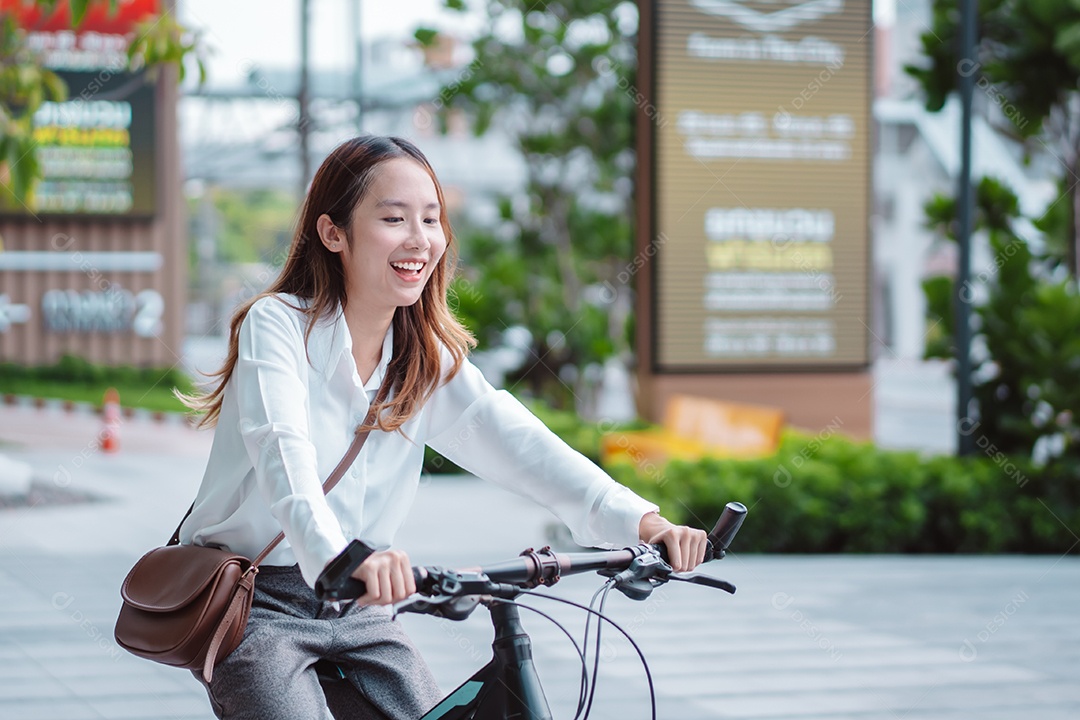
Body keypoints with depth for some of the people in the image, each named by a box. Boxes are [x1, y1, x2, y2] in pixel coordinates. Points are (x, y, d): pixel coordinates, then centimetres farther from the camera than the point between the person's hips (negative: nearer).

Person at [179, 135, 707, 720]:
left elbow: (510, 437, -12)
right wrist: (338, 556, -52)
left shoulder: (429, 359, 3)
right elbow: (283, 450, -31)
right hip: (255, 604, -5)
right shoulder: (277, 325, -13)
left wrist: (637, 519, -29)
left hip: (354, 611, 5)